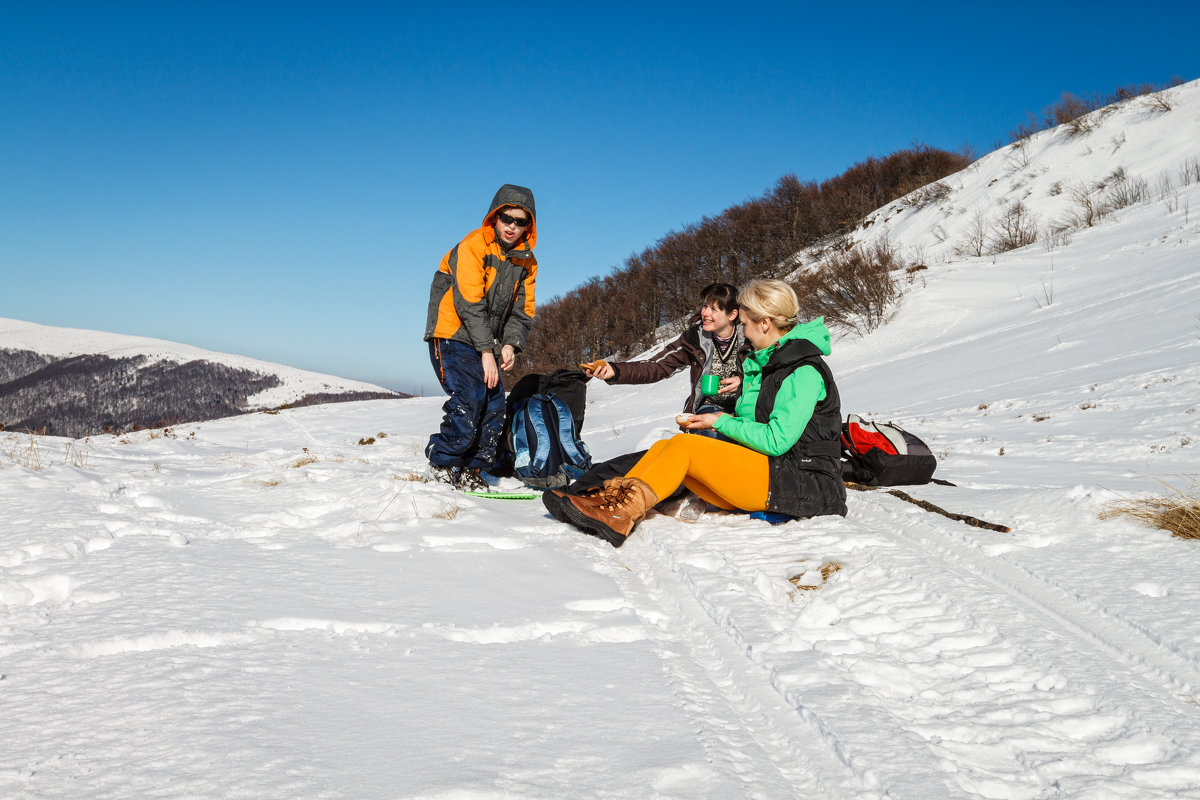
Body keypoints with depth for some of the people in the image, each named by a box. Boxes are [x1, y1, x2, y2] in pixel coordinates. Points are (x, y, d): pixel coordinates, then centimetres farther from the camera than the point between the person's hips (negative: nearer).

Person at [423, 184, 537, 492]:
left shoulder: (526, 261, 7)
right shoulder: (472, 247, -14)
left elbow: (522, 310, 8)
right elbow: (470, 304, -20)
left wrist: (510, 344, -11)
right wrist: (486, 352, -24)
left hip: (487, 342, 7)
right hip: (453, 336, -7)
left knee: (494, 404, 0)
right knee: (469, 398, -21)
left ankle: (471, 471, 10)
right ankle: (441, 467, -11)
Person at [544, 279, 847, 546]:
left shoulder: (804, 371, -13)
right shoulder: (763, 363, 16)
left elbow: (778, 440, -20)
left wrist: (722, 422, -11)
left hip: (801, 482, -9)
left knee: (684, 446, -22)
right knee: (666, 446, -6)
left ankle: (620, 516, -28)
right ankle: (611, 501, -21)